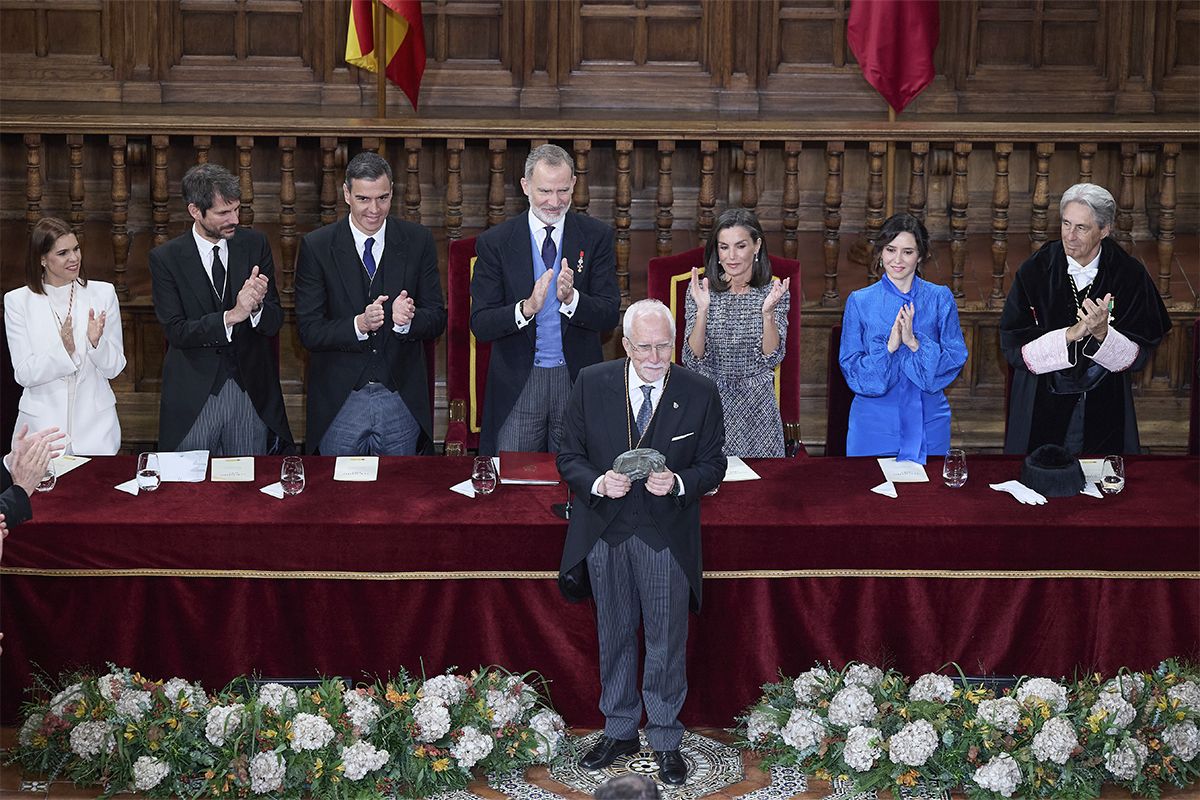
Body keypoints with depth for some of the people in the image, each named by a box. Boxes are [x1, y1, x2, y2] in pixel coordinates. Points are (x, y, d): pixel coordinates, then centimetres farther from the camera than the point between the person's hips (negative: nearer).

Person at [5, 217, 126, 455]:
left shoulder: (103, 293, 1)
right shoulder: (18, 301, -2)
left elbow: (113, 368, 1)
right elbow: (24, 374, -7)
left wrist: (96, 342, -18)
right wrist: (64, 351, -22)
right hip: (42, 423, -1)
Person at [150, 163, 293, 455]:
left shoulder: (255, 244, 1)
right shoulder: (166, 258, -5)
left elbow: (275, 322, 0)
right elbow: (175, 331, -12)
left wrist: (255, 306, -23)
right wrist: (232, 316, -25)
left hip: (251, 391, 2)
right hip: (194, 396, -2)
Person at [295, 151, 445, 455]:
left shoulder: (418, 241, 0)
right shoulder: (316, 246, -5)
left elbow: (437, 319, 0)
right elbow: (309, 331, -8)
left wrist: (409, 319, -22)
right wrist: (359, 325, -24)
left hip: (402, 403, 1)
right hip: (338, 405, -1)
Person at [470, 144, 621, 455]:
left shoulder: (596, 236, 0)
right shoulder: (494, 242, -2)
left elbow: (610, 315, -5)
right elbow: (480, 325, -8)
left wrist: (571, 298, -25)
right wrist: (526, 308, -26)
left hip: (578, 381, 1)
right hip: (516, 383, -1)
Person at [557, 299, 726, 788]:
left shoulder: (699, 394, -7)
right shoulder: (591, 384, -4)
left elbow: (712, 465, 0)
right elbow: (569, 456, 1)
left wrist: (678, 483, -20)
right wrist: (598, 483, -19)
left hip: (666, 535, -2)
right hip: (605, 532, 2)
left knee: (666, 641, 7)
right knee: (613, 636, 15)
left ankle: (665, 740, 23)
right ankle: (619, 732, 32)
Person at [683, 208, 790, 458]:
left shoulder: (774, 292, -1)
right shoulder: (700, 289, -2)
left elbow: (772, 359, -9)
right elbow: (693, 361, -8)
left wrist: (768, 312, -22)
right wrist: (702, 310, -21)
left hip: (757, 409, 0)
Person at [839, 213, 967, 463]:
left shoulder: (940, 299, 1)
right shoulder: (859, 301, 0)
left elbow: (956, 360, -3)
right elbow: (850, 367, -3)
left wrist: (915, 343, -18)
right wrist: (889, 346, -18)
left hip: (928, 421, 1)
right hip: (875, 421, -1)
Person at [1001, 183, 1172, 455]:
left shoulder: (1129, 275, -10)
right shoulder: (1036, 269, -11)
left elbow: (1138, 356, -8)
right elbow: (1013, 346, -14)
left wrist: (1102, 333, -27)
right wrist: (1072, 333, -25)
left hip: (1105, 408, 1)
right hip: (1043, 406, -1)